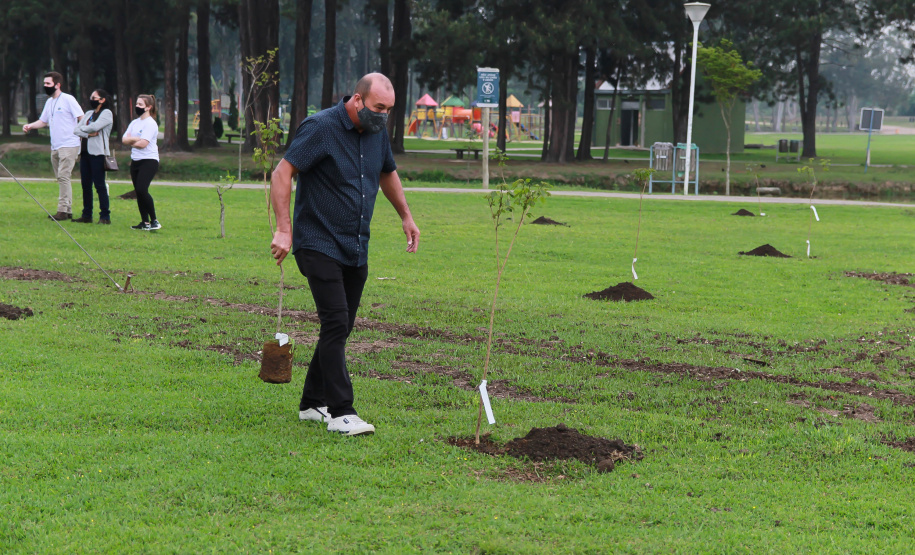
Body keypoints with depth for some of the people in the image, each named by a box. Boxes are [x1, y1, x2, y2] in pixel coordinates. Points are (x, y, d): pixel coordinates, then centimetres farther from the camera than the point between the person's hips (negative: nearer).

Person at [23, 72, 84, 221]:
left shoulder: (68, 99, -8)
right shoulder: (49, 102, 16)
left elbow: (82, 119, -8)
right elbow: (43, 121, 25)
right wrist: (29, 126, 8)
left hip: (69, 145, -8)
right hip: (55, 147, 8)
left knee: (63, 176, -16)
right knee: (61, 178, 8)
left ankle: (63, 210, -16)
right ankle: (68, 211, 12)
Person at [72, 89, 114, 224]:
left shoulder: (107, 113, -2)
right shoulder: (89, 114, 20)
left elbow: (94, 127, -17)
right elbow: (76, 130, 9)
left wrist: (82, 129, 1)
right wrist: (88, 133, -9)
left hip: (98, 153, -7)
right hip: (85, 152, 7)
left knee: (100, 185, -8)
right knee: (86, 185, 7)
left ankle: (105, 216, -6)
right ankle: (87, 215, 12)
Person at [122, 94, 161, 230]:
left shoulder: (150, 124, -9)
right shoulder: (134, 123, 15)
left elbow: (143, 143, -18)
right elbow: (124, 139, 4)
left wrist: (131, 142, -2)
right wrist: (136, 139, -12)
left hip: (149, 161, -8)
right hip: (135, 161, 8)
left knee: (142, 190, -20)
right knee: (138, 192, 6)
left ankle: (154, 221, -14)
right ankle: (144, 222, 11)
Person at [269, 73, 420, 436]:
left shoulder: (377, 133, 9)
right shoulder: (321, 128, -14)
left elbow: (387, 173, 29)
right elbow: (282, 174, -17)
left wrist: (406, 216, 32)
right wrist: (284, 229, -23)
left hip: (356, 250, 8)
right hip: (319, 245, -7)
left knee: (340, 328, 9)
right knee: (336, 324, -14)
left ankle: (312, 403, 20)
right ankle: (340, 412, -14)